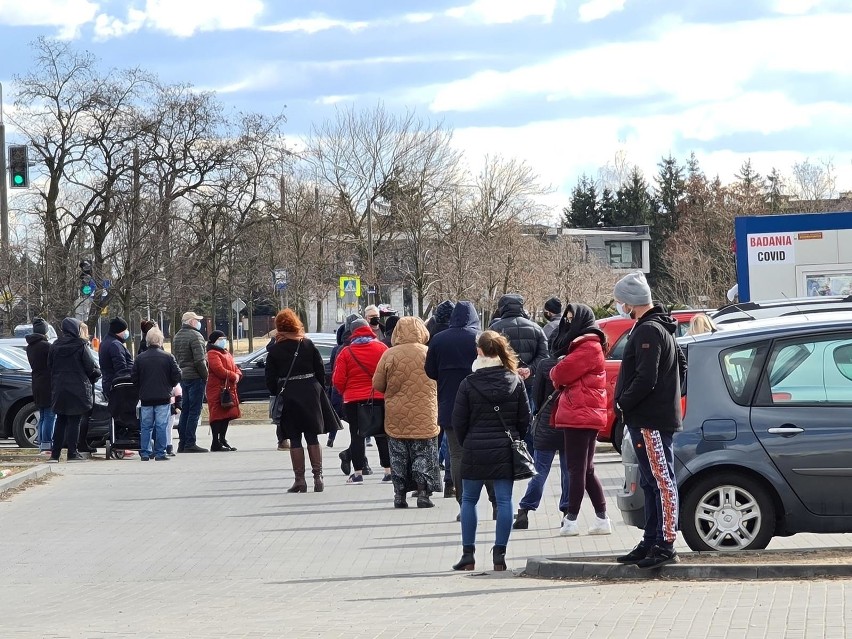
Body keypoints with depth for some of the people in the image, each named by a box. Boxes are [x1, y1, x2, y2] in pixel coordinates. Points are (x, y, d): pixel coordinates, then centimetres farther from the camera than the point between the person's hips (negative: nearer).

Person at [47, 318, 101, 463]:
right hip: (77, 389, -5)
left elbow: (49, 366, 8)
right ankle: (72, 453, -1)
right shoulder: (80, 346, -10)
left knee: (60, 420, 11)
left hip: (59, 389, 5)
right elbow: (90, 366, -8)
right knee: (74, 420, 0)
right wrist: (97, 373, 13)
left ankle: (55, 454, 8)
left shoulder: (54, 346, 4)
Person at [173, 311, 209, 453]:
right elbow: (199, 360, -18)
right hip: (195, 377, -9)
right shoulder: (195, 336, -13)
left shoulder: (177, 336, 15)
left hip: (182, 377, 9)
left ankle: (182, 443, 14)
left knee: (185, 410, 13)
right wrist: (205, 375, -11)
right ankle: (190, 443, -9)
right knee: (194, 411, -6)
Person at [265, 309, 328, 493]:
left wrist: (276, 395, 8)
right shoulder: (308, 345, 1)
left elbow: (270, 379, -3)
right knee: (312, 437, 7)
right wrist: (319, 391, 13)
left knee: (295, 440, 2)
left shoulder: (274, 350, -4)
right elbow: (320, 371, 4)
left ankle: (300, 480, 1)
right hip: (310, 395, 2)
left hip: (288, 397, -2)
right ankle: (318, 477, 3)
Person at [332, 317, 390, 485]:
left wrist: (345, 392, 14)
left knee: (357, 436, 3)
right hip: (380, 398, 2)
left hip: (354, 401, -2)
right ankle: (389, 471, 8)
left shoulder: (346, 352, -5)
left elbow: (338, 380, -5)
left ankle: (358, 473, 0)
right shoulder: (381, 348, -2)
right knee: (382, 436, 9)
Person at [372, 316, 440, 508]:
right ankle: (423, 494, 4)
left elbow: (377, 385, -1)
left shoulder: (389, 355, -8)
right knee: (424, 456, 8)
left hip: (396, 417, 0)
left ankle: (399, 495, 11)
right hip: (424, 418, 0)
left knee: (398, 457, 10)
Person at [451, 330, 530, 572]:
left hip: (475, 451, -1)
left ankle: (468, 554, 9)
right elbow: (525, 418, 3)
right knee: (504, 500, 4)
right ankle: (499, 554, -1)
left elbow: (459, 421, -3)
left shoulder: (469, 384, -7)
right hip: (506, 451, 1)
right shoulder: (516, 382, -1)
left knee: (469, 500, 11)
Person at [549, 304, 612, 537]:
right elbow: (564, 374, 20)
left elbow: (564, 372, -16)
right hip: (582, 414, 10)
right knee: (586, 470, 12)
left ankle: (571, 520, -6)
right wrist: (559, 377, -1)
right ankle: (602, 520, 13)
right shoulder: (581, 344, 22)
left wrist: (555, 374, 5)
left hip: (581, 415, -10)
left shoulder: (589, 347, -11)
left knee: (577, 469, -8)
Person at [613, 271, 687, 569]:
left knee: (661, 481, -10)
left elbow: (645, 379, -23)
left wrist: (623, 402, -11)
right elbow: (681, 366, 26)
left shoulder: (648, 332, -16)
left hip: (649, 420, -11)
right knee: (652, 483, 15)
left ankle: (665, 544, -12)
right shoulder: (661, 328, 17)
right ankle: (651, 542, 20)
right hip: (661, 415, 11)